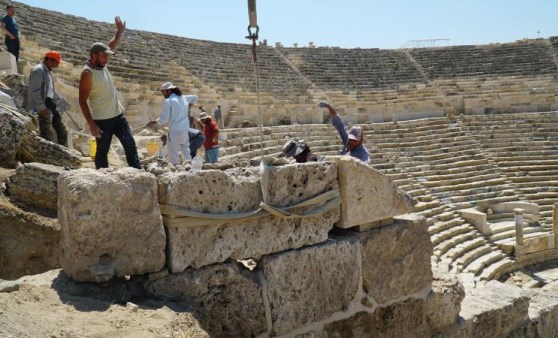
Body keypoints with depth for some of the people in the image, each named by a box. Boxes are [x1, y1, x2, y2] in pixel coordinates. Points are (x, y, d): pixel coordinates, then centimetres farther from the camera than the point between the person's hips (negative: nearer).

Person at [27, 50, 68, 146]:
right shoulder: (38, 70, -11)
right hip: (43, 109, -10)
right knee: (48, 137, -11)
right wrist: (42, 108, -24)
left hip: (50, 108, 10)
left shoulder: (47, 71, 18)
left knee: (62, 131, 14)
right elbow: (34, 91, -19)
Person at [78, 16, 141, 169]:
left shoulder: (101, 65, 5)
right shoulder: (87, 73, -17)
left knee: (130, 144, 4)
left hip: (118, 115, 8)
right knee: (102, 151, 3)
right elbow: (82, 101, -18)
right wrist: (91, 125, -21)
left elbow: (111, 47, 25)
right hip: (102, 120, -8)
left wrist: (119, 32, 17)